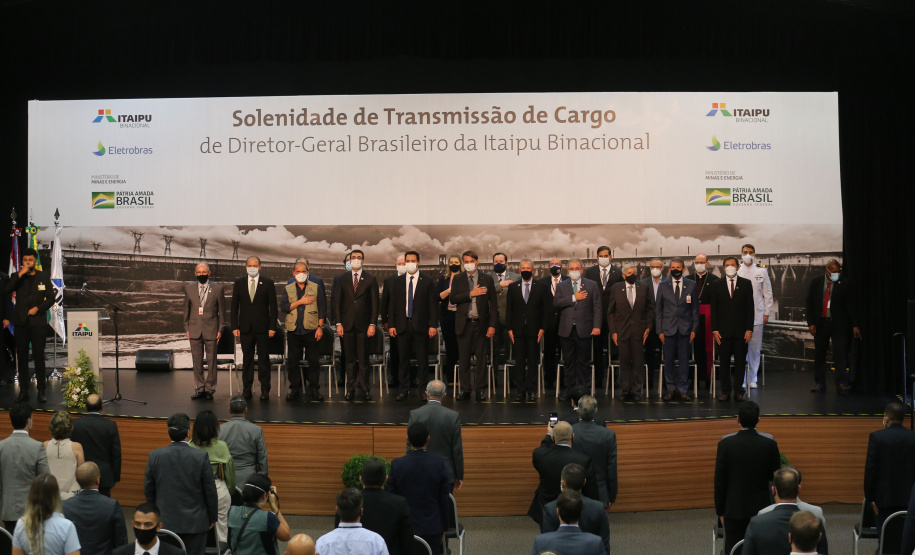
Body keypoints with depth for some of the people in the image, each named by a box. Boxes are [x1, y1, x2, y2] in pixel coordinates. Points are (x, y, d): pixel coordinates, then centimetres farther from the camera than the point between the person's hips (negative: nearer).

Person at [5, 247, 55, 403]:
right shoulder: (17, 277, 9)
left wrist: (37, 308, -9)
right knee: (22, 357, 4)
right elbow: (7, 290, -9)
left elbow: (50, 299, 5)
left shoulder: (44, 277, 8)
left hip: (38, 322, -2)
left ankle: (41, 392, 1)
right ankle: (23, 391, 10)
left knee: (39, 357, -3)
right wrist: (21, 274, -14)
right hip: (21, 322, 2)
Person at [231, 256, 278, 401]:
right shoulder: (239, 283, 7)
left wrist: (272, 327, -6)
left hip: (262, 327, -2)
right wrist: (235, 326, -1)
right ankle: (247, 389, 12)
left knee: (264, 359, 0)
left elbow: (273, 306, 1)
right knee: (247, 359, 6)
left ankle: (265, 390, 4)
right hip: (245, 328, 2)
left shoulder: (268, 283, 2)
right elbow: (234, 306, 7)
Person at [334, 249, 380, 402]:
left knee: (363, 359, 1)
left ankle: (364, 388, 7)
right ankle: (350, 388, 10)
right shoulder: (342, 279, 9)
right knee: (350, 359, 5)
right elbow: (338, 302, 8)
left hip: (363, 324, -1)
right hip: (347, 324, 1)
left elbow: (374, 303, 2)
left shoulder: (370, 279, 4)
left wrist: (372, 324, -5)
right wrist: (338, 323, 1)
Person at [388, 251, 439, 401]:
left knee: (422, 359, 1)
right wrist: (391, 325, 1)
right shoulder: (397, 282, 10)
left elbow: (433, 304, 1)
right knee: (403, 359, 5)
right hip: (402, 325, 2)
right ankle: (404, 389, 13)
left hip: (420, 326, -2)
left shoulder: (427, 282, 4)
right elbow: (393, 304, 9)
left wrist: (433, 325, -6)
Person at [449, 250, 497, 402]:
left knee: (481, 358, 2)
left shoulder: (487, 279, 4)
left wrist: (492, 325, -5)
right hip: (464, 324, 1)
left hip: (481, 323, -1)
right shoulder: (457, 279, 7)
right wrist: (470, 294, -15)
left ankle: (479, 389, 9)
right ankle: (466, 388, 12)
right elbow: (453, 299, -5)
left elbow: (493, 303, 2)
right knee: (464, 358, 4)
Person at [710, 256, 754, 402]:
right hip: (723, 331, 0)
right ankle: (725, 391, 10)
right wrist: (715, 330, -3)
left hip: (741, 331, 0)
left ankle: (739, 391, 11)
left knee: (740, 362, 4)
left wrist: (749, 329, -4)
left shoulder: (746, 284, 6)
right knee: (724, 362, 3)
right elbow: (713, 309, 5)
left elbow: (750, 308, 4)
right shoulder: (716, 285, 7)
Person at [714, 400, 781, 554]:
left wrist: (720, 511, 2)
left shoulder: (725, 444, -11)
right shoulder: (770, 445, -8)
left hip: (734, 510, -1)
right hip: (761, 509, 1)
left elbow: (719, 481, -7)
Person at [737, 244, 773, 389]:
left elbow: (767, 293, 9)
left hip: (757, 315, 1)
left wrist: (767, 313, 5)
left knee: (755, 348, 2)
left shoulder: (762, 271, 8)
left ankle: (752, 379, 12)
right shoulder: (736, 271, 4)